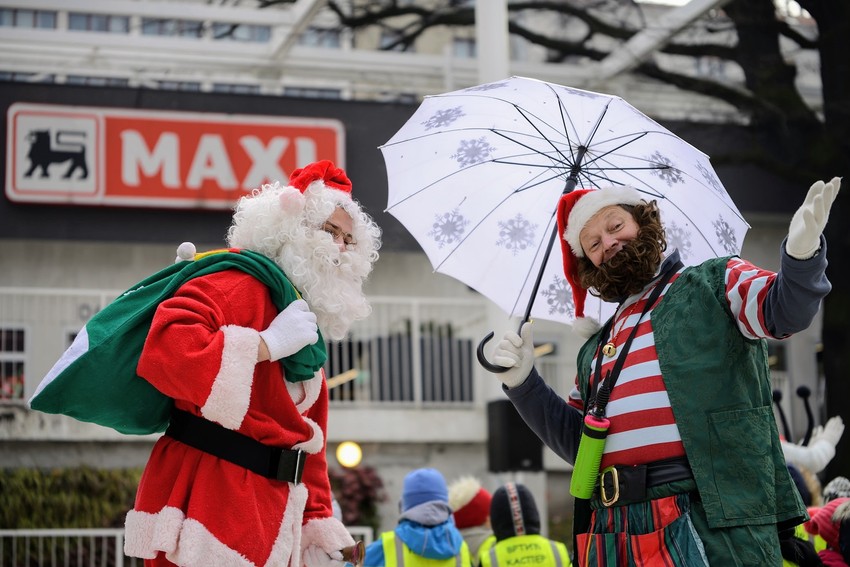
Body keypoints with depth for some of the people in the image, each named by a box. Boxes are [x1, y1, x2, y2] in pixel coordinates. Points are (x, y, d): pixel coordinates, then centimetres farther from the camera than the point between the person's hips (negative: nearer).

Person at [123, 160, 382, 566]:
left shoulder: (311, 333, 19)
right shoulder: (241, 283, -9)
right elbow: (165, 347, -28)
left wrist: (318, 527, 15)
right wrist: (267, 344, -21)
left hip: (269, 514, 9)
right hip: (209, 503, -9)